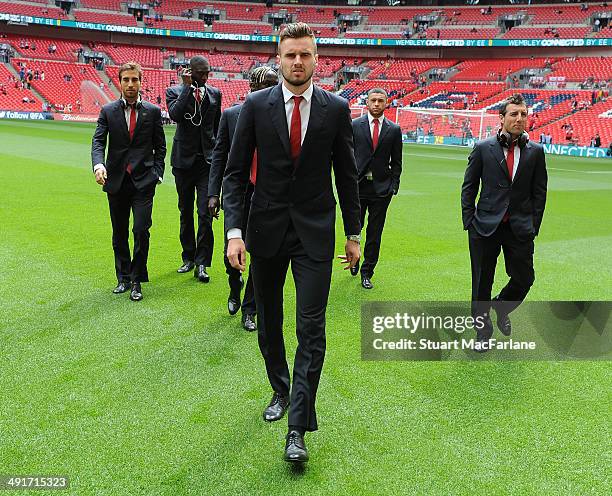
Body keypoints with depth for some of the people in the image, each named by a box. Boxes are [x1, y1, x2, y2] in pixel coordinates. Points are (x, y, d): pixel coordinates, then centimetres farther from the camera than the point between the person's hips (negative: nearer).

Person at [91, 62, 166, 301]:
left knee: (141, 230, -10)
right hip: (116, 181, 2)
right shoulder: (108, 111, 5)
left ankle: (137, 281, 5)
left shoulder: (153, 111, 4)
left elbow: (160, 146, 9)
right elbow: (98, 141, -4)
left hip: (143, 181, -2)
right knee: (119, 234, 11)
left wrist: (157, 172, -2)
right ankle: (123, 278, 26)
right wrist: (98, 164, -23)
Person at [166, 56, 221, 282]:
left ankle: (201, 263, -2)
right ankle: (188, 257, 24)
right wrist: (188, 86, -17)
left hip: (207, 160, 0)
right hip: (184, 159, 0)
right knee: (185, 212, 11)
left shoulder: (214, 93, 8)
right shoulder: (175, 91, -1)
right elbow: (175, 115, -22)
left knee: (205, 214, -8)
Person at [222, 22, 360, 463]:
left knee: (311, 330, -5)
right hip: (266, 230, 2)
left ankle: (298, 429, 3)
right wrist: (234, 231, -12)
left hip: (315, 233, -1)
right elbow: (235, 173, -2)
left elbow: (347, 175, 6)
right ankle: (280, 390, 39)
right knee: (269, 323, 15)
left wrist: (354, 234, 7)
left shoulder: (337, 109, 0)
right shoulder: (256, 105, -1)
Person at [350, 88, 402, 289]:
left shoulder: (394, 130, 5)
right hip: (357, 186, -1)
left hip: (381, 189, 1)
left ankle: (367, 273, 16)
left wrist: (393, 186, -1)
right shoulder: (354, 125, 2)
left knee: (375, 234, 5)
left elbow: (396, 162, 8)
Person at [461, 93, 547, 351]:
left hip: (520, 228, 2)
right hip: (486, 226, -2)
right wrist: (469, 221, -2)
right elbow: (468, 187, 3)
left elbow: (539, 192, 8)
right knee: (482, 283, 6)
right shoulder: (483, 148, 0)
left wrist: (533, 225, 2)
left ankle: (501, 307, 37)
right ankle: (482, 331, 24)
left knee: (524, 278, 5)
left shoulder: (535, 151, 5)